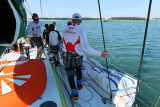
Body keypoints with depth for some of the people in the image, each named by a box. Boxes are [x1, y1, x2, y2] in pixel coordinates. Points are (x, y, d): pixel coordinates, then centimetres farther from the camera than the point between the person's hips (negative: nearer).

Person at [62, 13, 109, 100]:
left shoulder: (65, 29, 2)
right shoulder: (81, 30, -13)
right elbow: (85, 47, -25)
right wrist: (100, 54, -24)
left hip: (66, 58, 2)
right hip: (77, 58, -2)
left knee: (70, 75, 18)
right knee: (78, 68, 32)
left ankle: (74, 94, 28)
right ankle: (79, 85, 43)